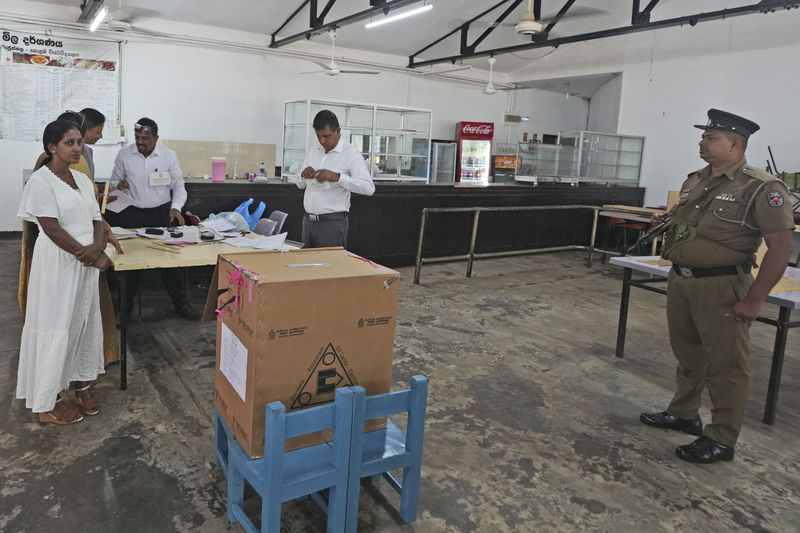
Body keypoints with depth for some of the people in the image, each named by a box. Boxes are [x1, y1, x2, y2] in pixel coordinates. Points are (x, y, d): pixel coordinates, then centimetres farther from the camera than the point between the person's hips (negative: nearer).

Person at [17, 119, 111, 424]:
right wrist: (92, 256, -15)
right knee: (56, 327, 0)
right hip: (58, 263, -7)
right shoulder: (41, 181, -12)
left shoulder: (82, 179, 9)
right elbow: (52, 229, -17)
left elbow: (96, 219, 7)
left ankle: (81, 383, 30)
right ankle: (48, 403, 13)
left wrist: (98, 246, -14)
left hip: (86, 262, 7)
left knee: (85, 322, 13)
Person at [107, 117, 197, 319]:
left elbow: (179, 186, 1)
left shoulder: (169, 155, -4)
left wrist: (175, 207, -16)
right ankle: (126, 302, 20)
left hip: (162, 212, 0)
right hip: (132, 213, 1)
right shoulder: (124, 154, -2)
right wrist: (119, 185, -16)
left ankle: (181, 303, 10)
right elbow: (114, 182, 8)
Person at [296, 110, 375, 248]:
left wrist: (337, 177, -27)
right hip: (308, 220, 6)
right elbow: (300, 184, 17)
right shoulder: (313, 151, 11)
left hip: (333, 222, -6)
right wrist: (303, 175, -6)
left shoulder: (350, 154, -8)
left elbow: (369, 188, -19)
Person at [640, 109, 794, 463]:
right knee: (687, 354, 19)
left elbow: (780, 249, -16)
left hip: (721, 287, -7)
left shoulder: (762, 188, -13)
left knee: (726, 365, 4)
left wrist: (754, 300, -16)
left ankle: (721, 439, 16)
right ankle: (683, 414, 36)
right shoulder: (694, 181, 10)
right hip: (680, 280, 7)